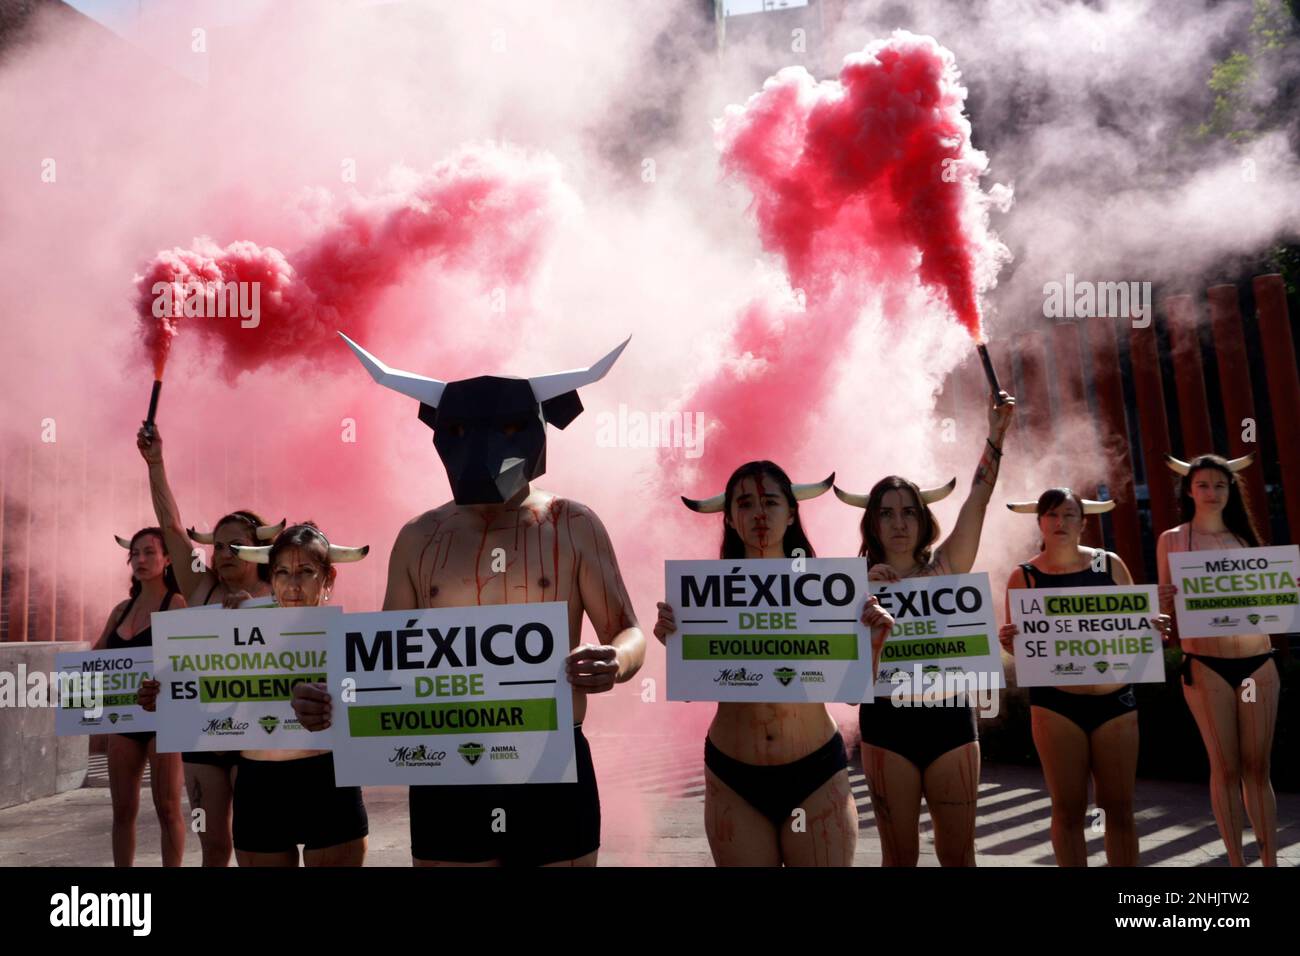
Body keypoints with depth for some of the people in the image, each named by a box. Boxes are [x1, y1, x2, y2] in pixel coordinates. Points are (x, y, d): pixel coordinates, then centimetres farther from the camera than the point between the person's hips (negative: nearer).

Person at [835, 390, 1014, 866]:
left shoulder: (945, 565, 4)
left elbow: (977, 500, -8)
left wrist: (996, 433, -19)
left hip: (949, 718, 1)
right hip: (887, 724, 0)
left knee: (958, 852, 6)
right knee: (899, 855, 8)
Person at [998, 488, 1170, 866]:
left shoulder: (1109, 564, 4)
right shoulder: (1024, 577, -1)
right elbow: (1020, 648, 2)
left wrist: (1153, 625, -10)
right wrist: (1008, 641, -21)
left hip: (1115, 699, 2)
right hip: (1056, 704, -2)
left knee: (1119, 807, 7)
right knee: (1068, 809, 3)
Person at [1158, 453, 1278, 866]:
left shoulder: (1244, 537, 12)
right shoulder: (1172, 540, 3)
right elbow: (1167, 608, 4)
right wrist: (1162, 599, -18)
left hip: (1259, 661, 3)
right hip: (1206, 664, -3)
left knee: (1258, 766, 6)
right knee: (1225, 767, 2)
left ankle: (1270, 860, 13)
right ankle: (1236, 861, 11)